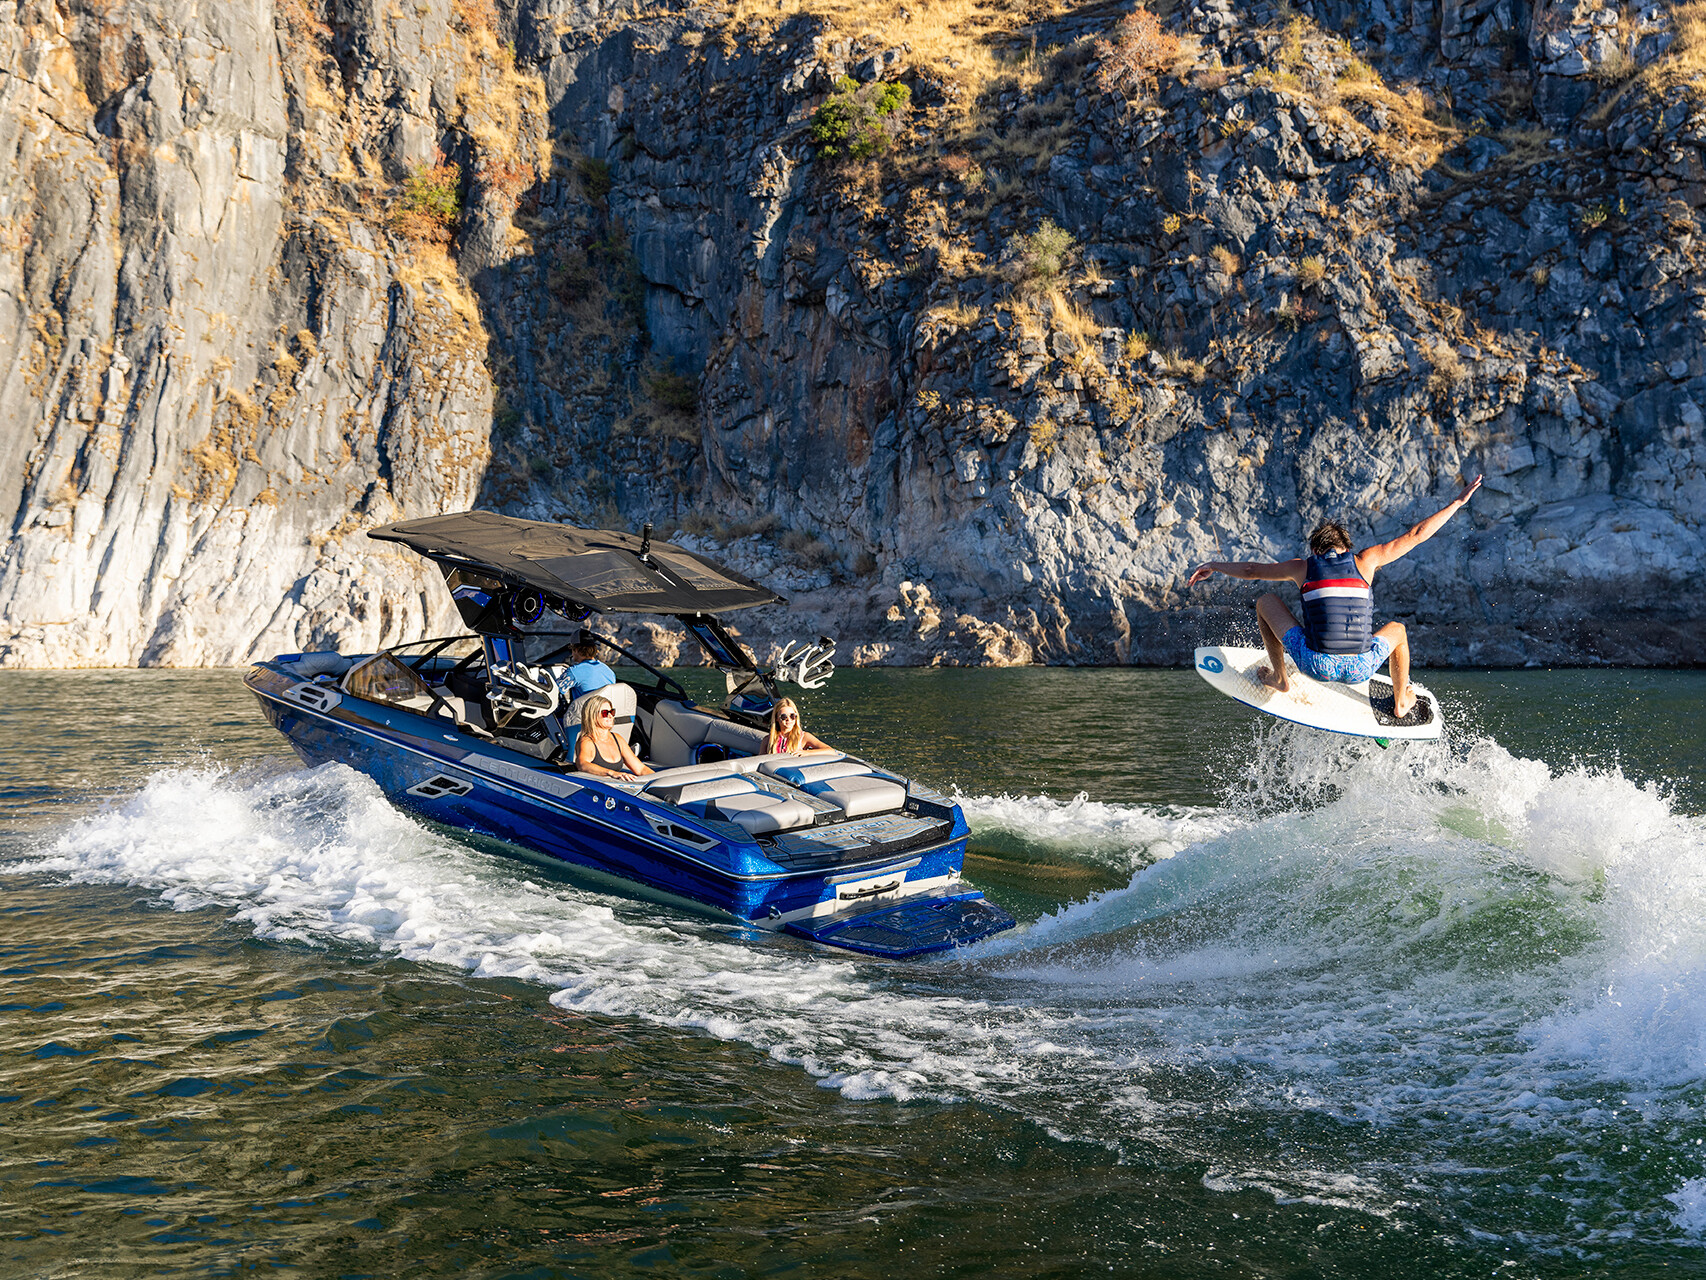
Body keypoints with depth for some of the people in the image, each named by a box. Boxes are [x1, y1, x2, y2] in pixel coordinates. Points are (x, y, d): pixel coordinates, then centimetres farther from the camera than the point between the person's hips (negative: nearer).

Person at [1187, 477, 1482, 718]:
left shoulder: (1304, 567, 8)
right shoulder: (1364, 561, 7)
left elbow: (1252, 570, 20)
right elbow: (1416, 535, 10)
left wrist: (1214, 566, 37)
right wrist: (1457, 502, 18)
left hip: (1317, 664, -1)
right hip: (1360, 669, 1)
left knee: (1267, 602, 21)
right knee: (1397, 629, 36)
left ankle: (1280, 678, 26)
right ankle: (1401, 702, 46)